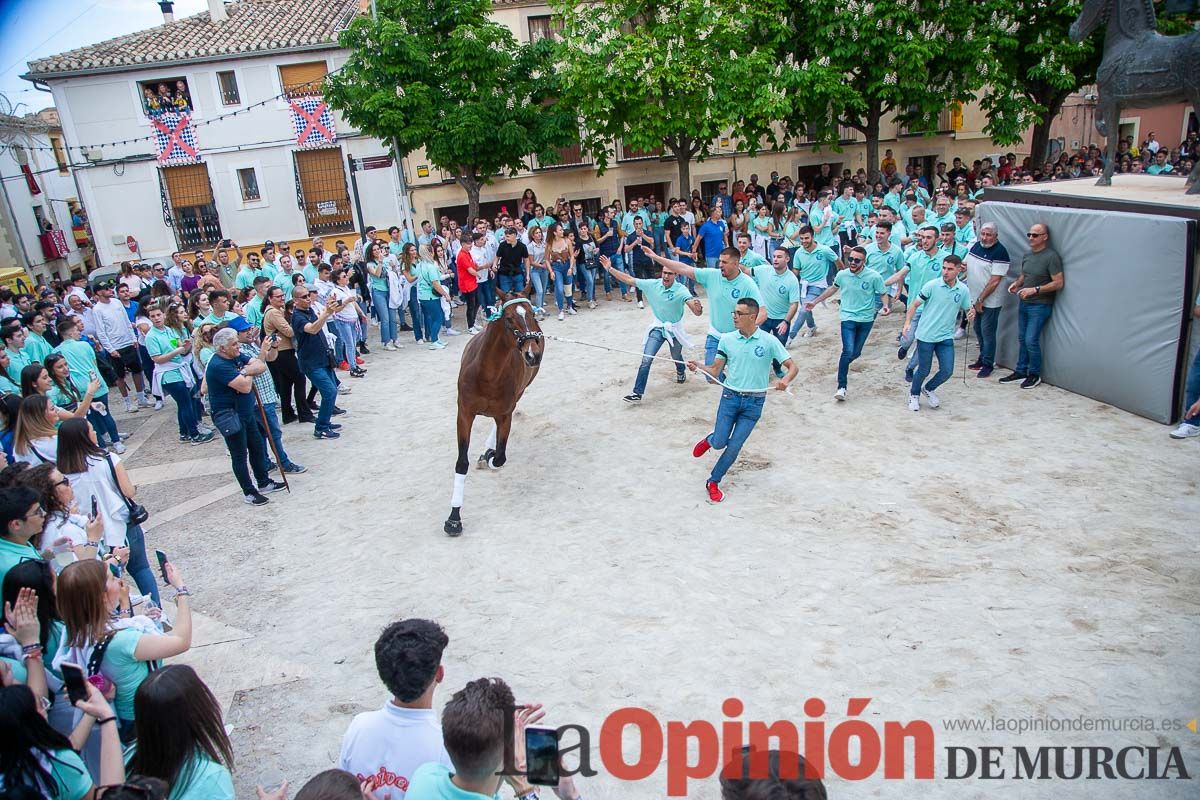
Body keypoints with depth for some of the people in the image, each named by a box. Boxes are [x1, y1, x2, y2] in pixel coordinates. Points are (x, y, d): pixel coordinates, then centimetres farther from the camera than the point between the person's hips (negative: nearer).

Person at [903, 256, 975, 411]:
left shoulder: (963, 290, 0)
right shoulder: (932, 286, -10)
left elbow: (968, 310, 11)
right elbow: (914, 304, -5)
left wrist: (972, 314, -14)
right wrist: (907, 322, -18)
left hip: (946, 337, 3)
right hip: (926, 336, -3)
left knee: (947, 371, 0)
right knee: (924, 370, 6)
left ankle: (928, 389, 30)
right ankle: (914, 394, 33)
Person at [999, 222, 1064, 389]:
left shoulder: (1051, 256, -15)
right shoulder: (1027, 255, 9)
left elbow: (1058, 283, -17)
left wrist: (1035, 290, -22)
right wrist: (1016, 284, 3)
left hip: (1040, 306, -8)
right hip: (1024, 303, 8)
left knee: (1031, 340, -8)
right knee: (1022, 339, 13)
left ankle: (1035, 374, 7)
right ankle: (1021, 371, 24)